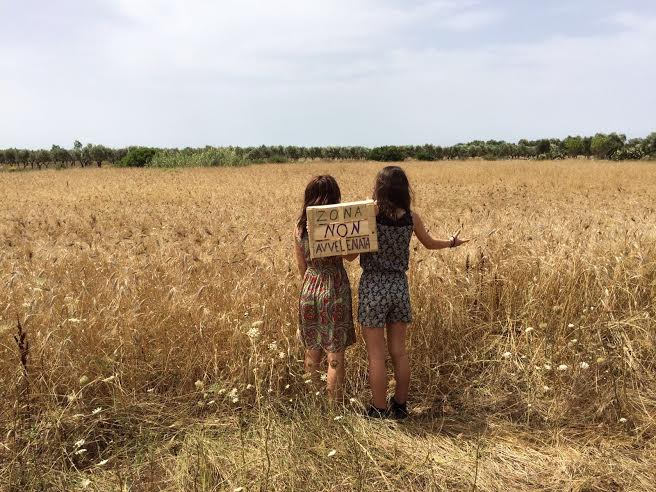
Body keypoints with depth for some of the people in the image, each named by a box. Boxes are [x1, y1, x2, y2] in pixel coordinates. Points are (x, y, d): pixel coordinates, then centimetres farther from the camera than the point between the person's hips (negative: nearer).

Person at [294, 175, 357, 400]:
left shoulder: (299, 227, 2)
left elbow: (301, 266, 8)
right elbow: (350, 255, -9)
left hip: (309, 290, 5)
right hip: (334, 291, -5)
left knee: (312, 352, 17)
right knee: (335, 355, 4)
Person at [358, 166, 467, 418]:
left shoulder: (371, 212, -13)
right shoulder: (412, 217, 1)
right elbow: (430, 243, 20)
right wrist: (452, 242, 37)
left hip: (373, 286, -4)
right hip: (399, 286, 5)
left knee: (376, 355, 4)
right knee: (399, 352, 15)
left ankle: (379, 411, 12)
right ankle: (400, 406, 26)